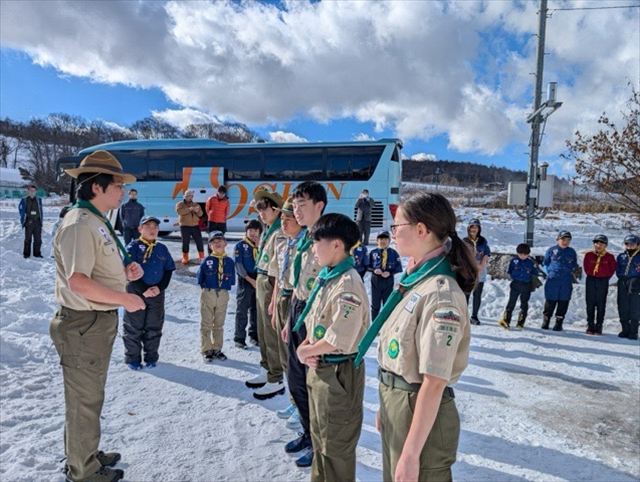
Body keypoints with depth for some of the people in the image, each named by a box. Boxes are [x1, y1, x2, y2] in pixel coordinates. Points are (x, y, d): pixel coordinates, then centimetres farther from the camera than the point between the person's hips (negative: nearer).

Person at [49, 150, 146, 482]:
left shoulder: (97, 223, 11)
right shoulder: (79, 224, -21)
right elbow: (78, 281, -31)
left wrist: (124, 272, 3)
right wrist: (124, 299, -23)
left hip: (99, 321, 10)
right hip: (84, 323, -10)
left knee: (89, 395, 25)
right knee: (84, 399, 8)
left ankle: (86, 454, 45)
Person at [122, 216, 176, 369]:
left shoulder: (162, 249, 6)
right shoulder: (133, 247, -6)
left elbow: (168, 271, 6)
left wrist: (160, 287, -9)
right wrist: (143, 290, -16)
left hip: (157, 293, 4)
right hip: (135, 293, -3)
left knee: (154, 327, 10)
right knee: (133, 327, 6)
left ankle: (151, 357, 23)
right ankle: (132, 358, 19)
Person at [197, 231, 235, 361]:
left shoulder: (229, 261, 1)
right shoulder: (206, 261, -5)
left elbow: (232, 280, 5)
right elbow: (200, 278, 0)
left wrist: (225, 285, -7)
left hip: (223, 295, 2)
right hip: (207, 294, -2)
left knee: (219, 324, 13)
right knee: (206, 324, 6)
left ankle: (217, 349, 25)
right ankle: (206, 350, 17)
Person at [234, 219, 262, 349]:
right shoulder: (240, 246, -3)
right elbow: (239, 265, -8)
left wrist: (259, 247, -10)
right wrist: (250, 279, -12)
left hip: (258, 281, 4)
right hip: (245, 281, -4)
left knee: (256, 310, 13)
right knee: (242, 311, 0)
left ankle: (254, 335, 26)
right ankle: (239, 338, 8)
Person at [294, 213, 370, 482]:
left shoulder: (348, 284, -25)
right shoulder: (324, 276, 4)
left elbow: (337, 341, -27)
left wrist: (305, 351, -12)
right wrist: (307, 349, -5)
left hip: (338, 372, -9)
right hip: (318, 368, 9)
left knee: (337, 445, 12)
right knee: (319, 438, 27)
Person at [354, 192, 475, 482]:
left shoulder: (441, 294, -24)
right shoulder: (414, 281, 3)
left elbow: (434, 383, -25)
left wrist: (412, 454, -22)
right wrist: (386, 403, 15)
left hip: (422, 414, -8)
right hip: (395, 404, 8)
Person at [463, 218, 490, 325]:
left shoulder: (483, 241, 9)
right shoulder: (465, 241, 0)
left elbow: (487, 254, 4)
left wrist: (481, 265, -10)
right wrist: (475, 265, -13)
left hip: (480, 272, 3)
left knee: (477, 295, 5)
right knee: (466, 294, -4)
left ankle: (474, 316, 14)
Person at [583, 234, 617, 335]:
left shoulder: (609, 257, 2)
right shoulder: (589, 255, 4)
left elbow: (612, 269, 5)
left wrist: (605, 277, 0)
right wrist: (591, 274, 2)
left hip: (603, 281, -1)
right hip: (591, 280, 1)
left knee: (601, 305, 2)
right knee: (590, 304, 3)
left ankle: (599, 327, 8)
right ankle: (590, 326, 10)